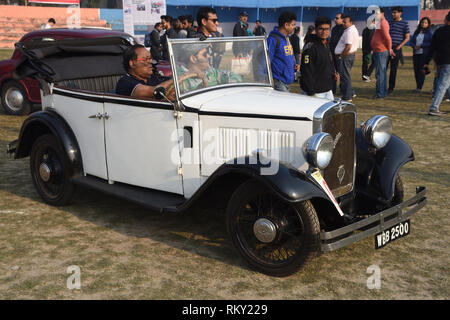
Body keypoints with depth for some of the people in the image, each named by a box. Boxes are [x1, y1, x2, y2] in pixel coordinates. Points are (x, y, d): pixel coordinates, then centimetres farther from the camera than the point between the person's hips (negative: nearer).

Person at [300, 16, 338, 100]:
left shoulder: (327, 45, 14)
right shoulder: (310, 47, -14)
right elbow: (306, 71, -19)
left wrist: (334, 73, 6)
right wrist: (311, 93, -22)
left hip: (328, 91, 9)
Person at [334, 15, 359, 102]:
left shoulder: (349, 32, -18)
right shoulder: (353, 29, 16)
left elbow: (348, 47, -25)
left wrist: (340, 56, -15)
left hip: (345, 56, -11)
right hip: (351, 55, 11)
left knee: (344, 76, -5)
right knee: (345, 76, 20)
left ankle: (347, 97, 0)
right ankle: (351, 93, 26)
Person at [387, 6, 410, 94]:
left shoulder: (404, 23, 0)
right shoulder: (389, 23, 14)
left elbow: (407, 38, -1)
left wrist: (399, 47, -11)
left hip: (396, 48, -4)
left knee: (393, 68, 0)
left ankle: (391, 88, 8)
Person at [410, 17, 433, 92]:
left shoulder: (430, 32, 1)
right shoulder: (417, 32, 16)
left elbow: (431, 43, -8)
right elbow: (411, 41, 15)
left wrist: (421, 46, -12)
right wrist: (414, 46, -6)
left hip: (424, 54, -5)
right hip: (416, 53, 5)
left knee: (421, 70, -10)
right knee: (416, 70, 2)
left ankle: (419, 87, -11)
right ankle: (417, 86, 10)